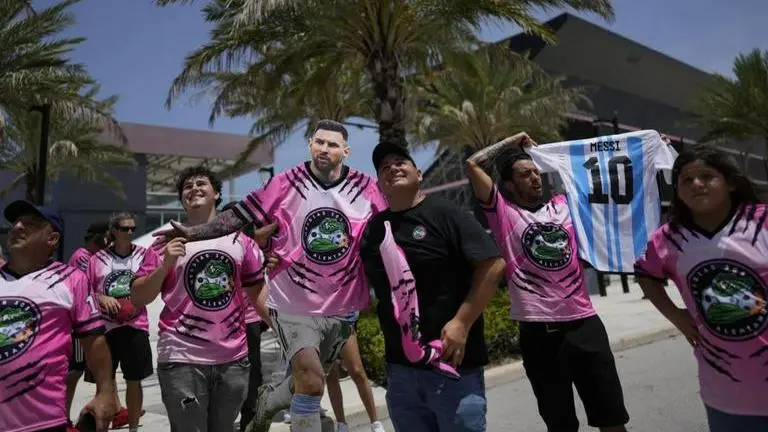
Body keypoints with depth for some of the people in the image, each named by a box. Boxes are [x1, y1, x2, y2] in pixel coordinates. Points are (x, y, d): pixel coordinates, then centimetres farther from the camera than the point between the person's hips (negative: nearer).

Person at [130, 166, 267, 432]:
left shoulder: (240, 239, 7)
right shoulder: (169, 241, 1)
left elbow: (256, 290, 12)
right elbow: (137, 299, 1)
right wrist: (164, 266, -13)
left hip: (234, 359, 3)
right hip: (182, 359, -3)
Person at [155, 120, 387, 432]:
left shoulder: (367, 189, -6)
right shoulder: (286, 183, -8)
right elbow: (240, 215, -7)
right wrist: (193, 233, -12)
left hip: (342, 307, 3)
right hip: (294, 302, -3)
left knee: (309, 381, 20)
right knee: (311, 382, -16)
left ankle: (268, 402, 50)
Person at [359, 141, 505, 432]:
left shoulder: (445, 214, -7)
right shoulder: (373, 228, 8)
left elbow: (493, 265, -12)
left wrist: (462, 323, -16)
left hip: (453, 364, -5)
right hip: (399, 369, 5)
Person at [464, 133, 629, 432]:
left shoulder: (563, 204, 12)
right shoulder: (503, 211, 1)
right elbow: (472, 164, -6)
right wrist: (511, 142, 6)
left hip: (584, 322, 4)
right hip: (539, 332, -3)